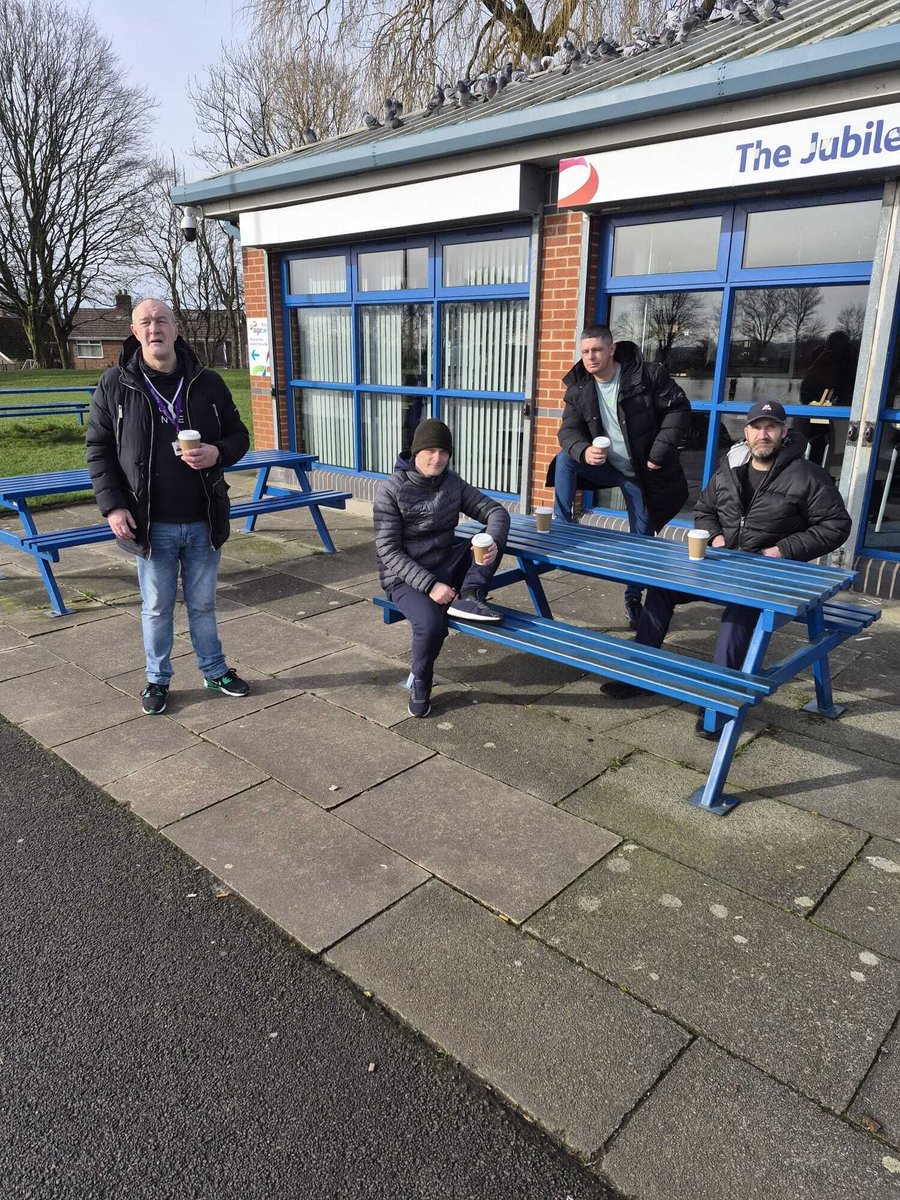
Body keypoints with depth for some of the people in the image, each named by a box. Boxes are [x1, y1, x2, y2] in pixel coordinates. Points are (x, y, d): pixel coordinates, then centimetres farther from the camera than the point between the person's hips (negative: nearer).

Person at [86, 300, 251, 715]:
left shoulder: (207, 383, 1)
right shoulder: (114, 384, -3)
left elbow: (239, 435, 8)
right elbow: (98, 449, 1)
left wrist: (218, 452, -15)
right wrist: (112, 505, -8)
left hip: (203, 521, 1)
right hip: (152, 524, -1)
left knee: (203, 603, 16)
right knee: (157, 607, 12)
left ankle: (214, 670, 33)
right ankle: (157, 679, 29)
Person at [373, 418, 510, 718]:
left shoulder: (452, 483, 2)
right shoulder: (391, 490, -13)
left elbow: (496, 510, -1)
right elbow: (388, 551, -17)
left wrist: (493, 542, -26)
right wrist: (429, 585, -27)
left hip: (444, 568, 5)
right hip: (405, 576, -5)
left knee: (495, 533, -11)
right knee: (432, 624, -34)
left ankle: (468, 597, -27)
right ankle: (419, 684, -5)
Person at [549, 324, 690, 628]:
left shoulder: (649, 375, -15)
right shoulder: (578, 387, -5)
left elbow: (678, 409, -11)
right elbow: (569, 430, -9)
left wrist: (661, 452, -19)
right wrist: (584, 451, -32)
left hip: (643, 473, -2)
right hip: (605, 466, 3)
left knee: (642, 538, 5)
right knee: (565, 458, -23)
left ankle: (633, 598, 26)